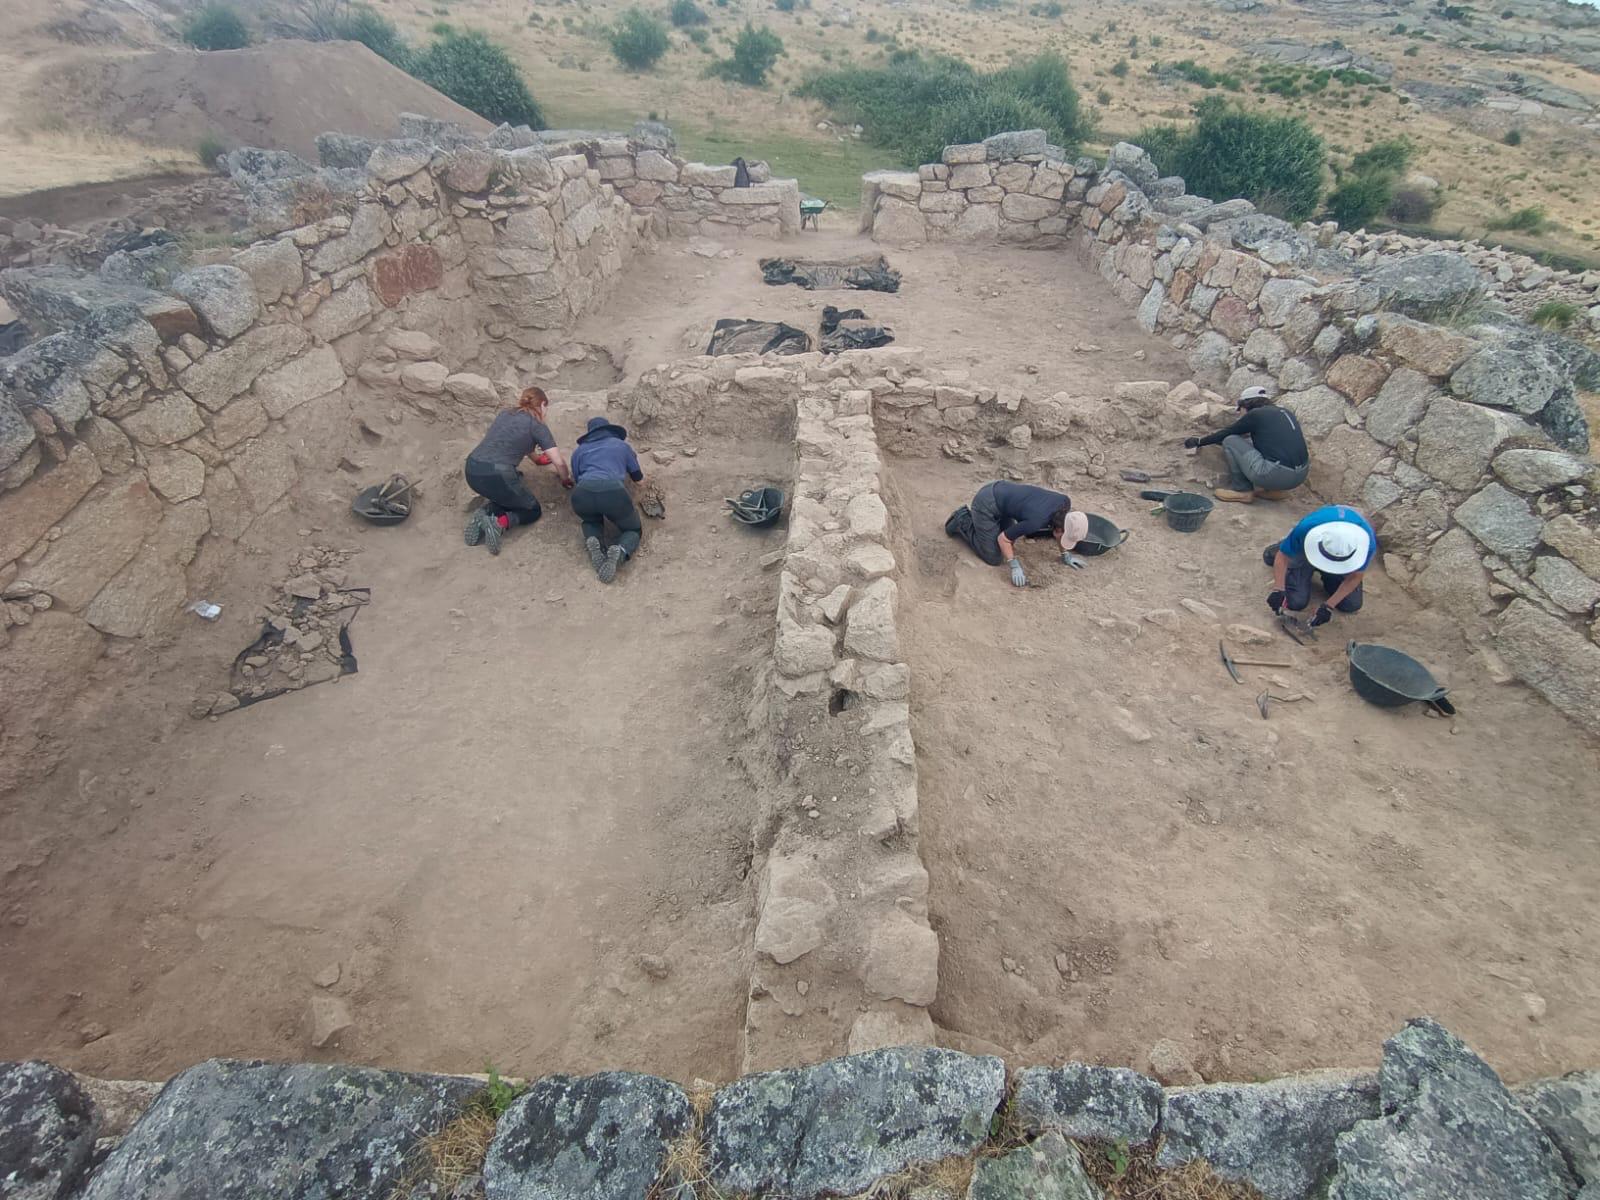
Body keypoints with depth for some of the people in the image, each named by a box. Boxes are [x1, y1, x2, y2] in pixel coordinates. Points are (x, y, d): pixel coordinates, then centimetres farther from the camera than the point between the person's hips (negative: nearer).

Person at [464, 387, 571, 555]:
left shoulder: (504, 414, 22)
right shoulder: (537, 426, 4)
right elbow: (559, 462, 1)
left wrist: (537, 457, 53)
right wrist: (566, 479, 21)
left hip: (472, 471, 7)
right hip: (496, 475, -6)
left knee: (504, 496, 33)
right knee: (533, 510, 17)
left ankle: (483, 513, 4)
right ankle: (499, 522, -11)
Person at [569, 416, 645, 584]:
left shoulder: (579, 450, 32)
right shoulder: (622, 445, 31)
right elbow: (638, 477, 42)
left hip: (582, 493, 2)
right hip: (613, 491, -2)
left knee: (591, 521, 36)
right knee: (633, 530, 23)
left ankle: (593, 541, -1)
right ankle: (620, 552, -13)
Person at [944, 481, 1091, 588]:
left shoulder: (1065, 503, -11)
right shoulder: (1036, 521, -32)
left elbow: (1059, 528, 12)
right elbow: (1003, 538, -19)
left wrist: (1066, 555, 12)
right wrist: (1015, 567, -18)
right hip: (986, 504, -8)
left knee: (1012, 541, 23)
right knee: (994, 558, -3)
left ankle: (970, 514, 25)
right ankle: (962, 522, 9)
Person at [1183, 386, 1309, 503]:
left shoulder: (1255, 414, 1)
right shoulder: (1286, 412, 21)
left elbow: (1225, 433, 12)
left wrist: (1198, 442, 26)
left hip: (1275, 475, -8)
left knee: (1230, 441, 6)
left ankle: (1242, 490, 7)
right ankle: (1275, 490, 20)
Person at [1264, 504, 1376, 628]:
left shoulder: (1367, 543, -38)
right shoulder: (1305, 529, -43)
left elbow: (1355, 577, -20)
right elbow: (1282, 557, -24)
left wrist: (1328, 606, -25)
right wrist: (1278, 589, -34)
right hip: (1308, 550, -1)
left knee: (1352, 605, -6)